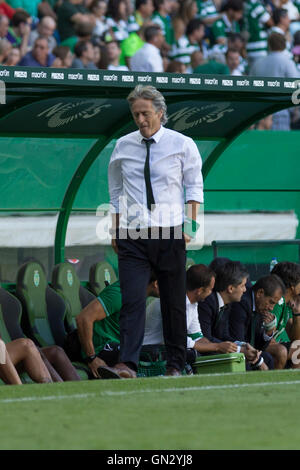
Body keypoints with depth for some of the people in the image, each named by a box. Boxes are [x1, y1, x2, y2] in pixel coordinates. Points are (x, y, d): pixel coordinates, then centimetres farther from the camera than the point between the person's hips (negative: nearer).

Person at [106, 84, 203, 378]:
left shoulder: (182, 145, 1)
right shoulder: (123, 147, 8)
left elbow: (194, 186, 5)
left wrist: (190, 225, -6)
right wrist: (115, 230, 11)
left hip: (169, 233, -1)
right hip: (132, 234, 1)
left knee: (174, 301, 5)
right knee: (132, 299, -11)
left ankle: (175, 365, 14)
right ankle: (127, 364, -18)